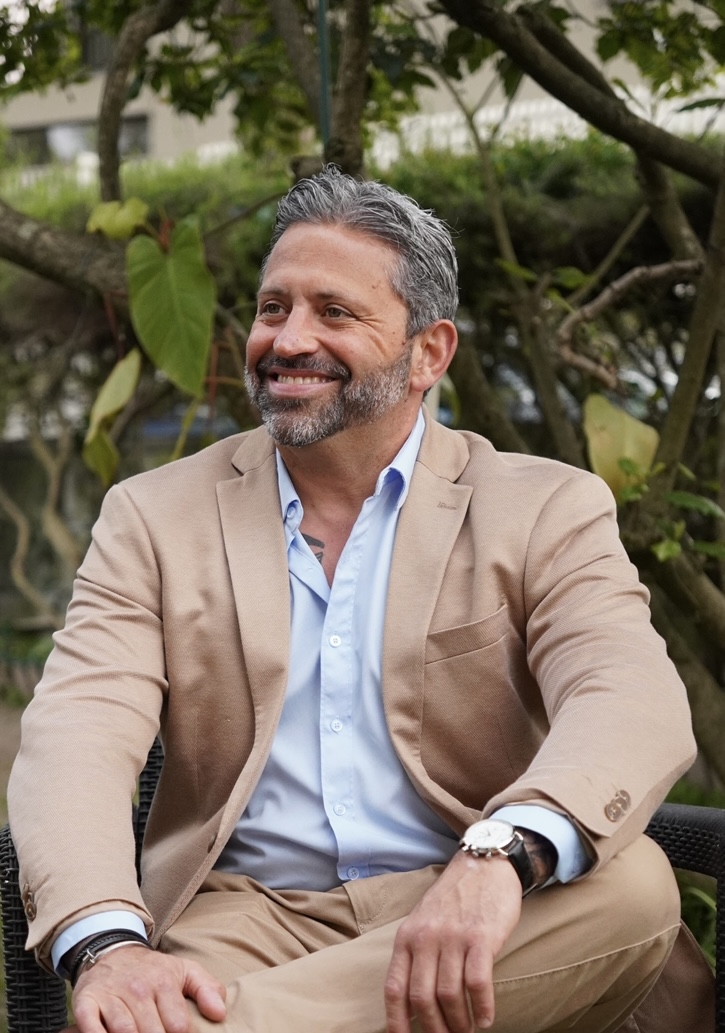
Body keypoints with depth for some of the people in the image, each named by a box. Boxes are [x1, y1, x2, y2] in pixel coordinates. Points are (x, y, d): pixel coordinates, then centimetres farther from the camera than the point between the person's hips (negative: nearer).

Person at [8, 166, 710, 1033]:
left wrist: (499, 860, -36)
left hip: (471, 928, 3)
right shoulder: (155, 518, 9)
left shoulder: (544, 513, 5)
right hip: (244, 916, -3)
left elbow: (637, 705, -13)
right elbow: (78, 734, -4)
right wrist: (108, 945, -26)